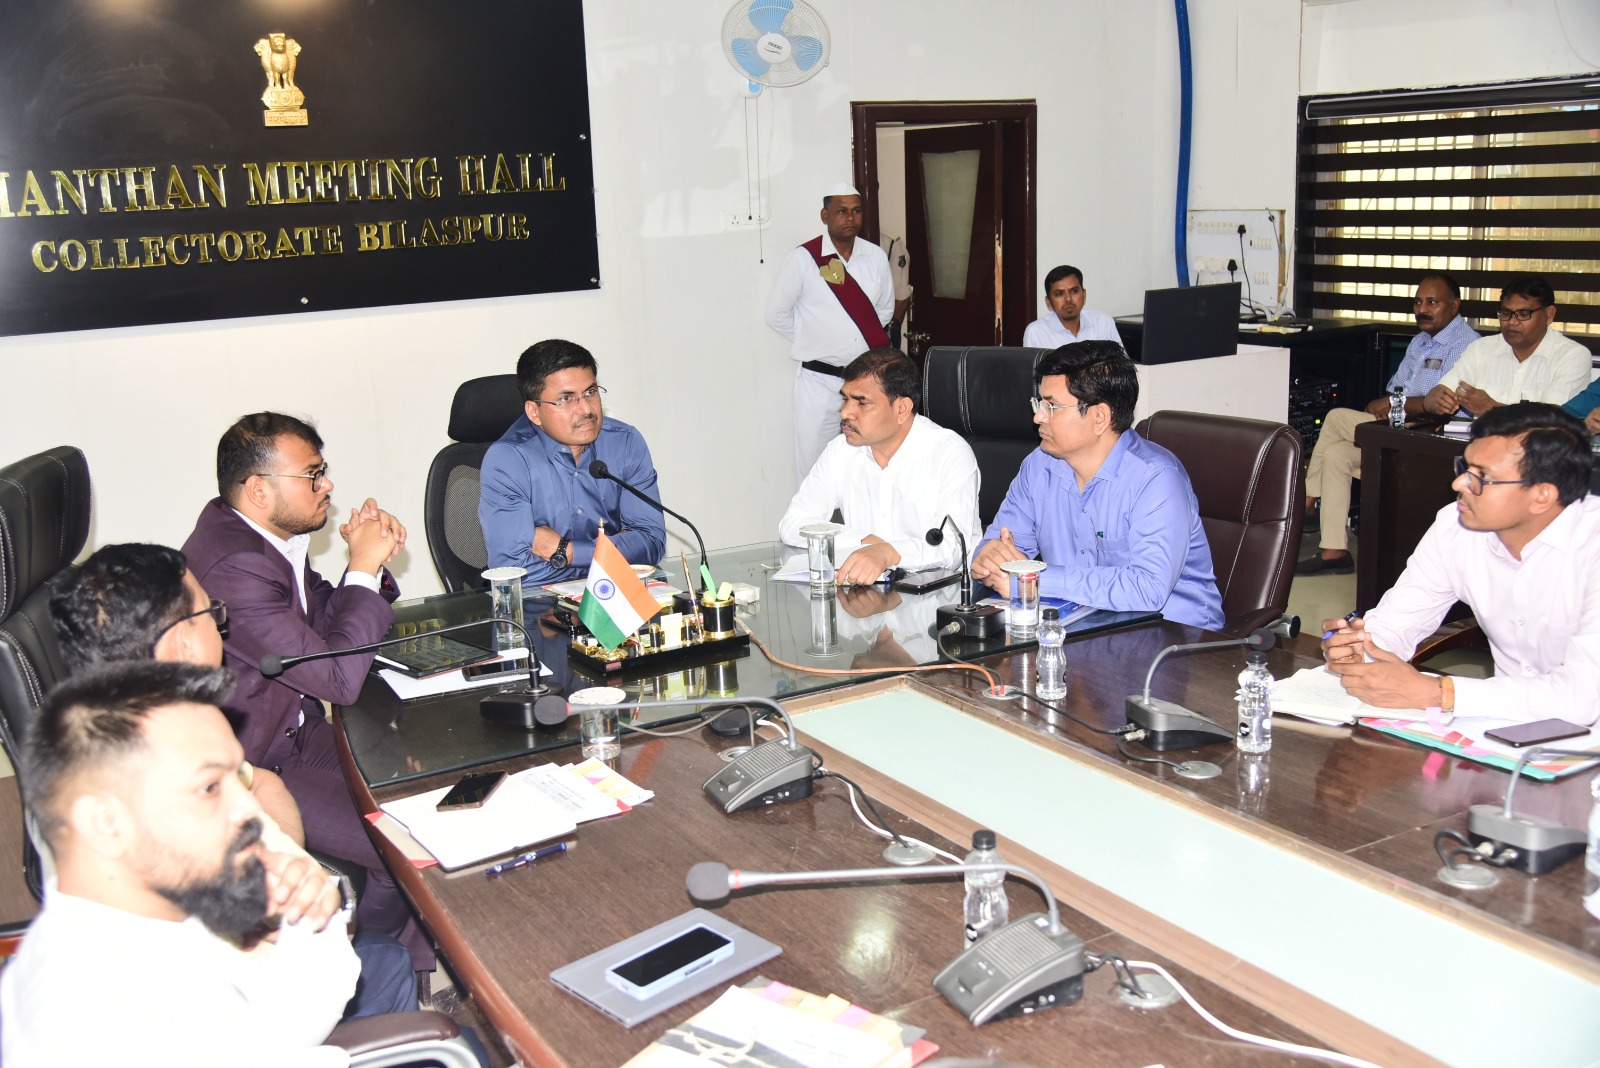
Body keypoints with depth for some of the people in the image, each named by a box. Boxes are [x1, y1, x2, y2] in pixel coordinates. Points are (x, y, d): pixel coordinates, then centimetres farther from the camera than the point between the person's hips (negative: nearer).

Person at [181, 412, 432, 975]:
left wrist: (370, 558, -6)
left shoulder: (264, 536, 2)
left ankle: (426, 967, 17)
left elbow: (328, 627, 12)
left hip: (293, 732, 10)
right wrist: (364, 566, -18)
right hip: (249, 769, -10)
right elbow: (340, 678, -26)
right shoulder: (234, 567, -29)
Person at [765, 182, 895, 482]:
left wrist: (862, 338, 11)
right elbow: (777, 314, -1)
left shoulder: (875, 257, 3)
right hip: (819, 379, -3)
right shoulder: (803, 259, -8)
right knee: (813, 466, 1)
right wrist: (811, 341, 3)